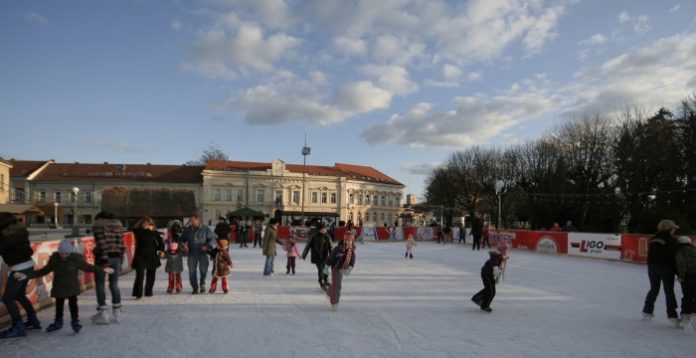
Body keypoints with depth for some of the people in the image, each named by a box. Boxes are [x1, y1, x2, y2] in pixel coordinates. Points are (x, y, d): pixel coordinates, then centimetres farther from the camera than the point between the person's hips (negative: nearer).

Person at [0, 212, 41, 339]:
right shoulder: (18, 230, 5)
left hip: (20, 268, -9)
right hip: (27, 265, 9)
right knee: (19, 295, 21)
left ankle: (18, 328, 0)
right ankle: (33, 321, 28)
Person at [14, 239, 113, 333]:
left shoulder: (76, 259, -16)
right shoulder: (54, 259, -12)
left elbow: (87, 267, -5)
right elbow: (44, 271, -2)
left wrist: (102, 269, -13)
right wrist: (27, 275, -7)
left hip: (72, 286, -2)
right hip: (59, 287, 2)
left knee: (73, 303, -3)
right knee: (59, 304, 12)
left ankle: (75, 321, 14)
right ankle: (58, 322, 32)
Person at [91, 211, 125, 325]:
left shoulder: (98, 225, -1)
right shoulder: (118, 225, 14)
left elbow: (102, 243, -14)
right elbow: (121, 244, 8)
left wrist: (104, 259, -18)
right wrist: (120, 261, 10)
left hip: (103, 257, -5)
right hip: (116, 257, 5)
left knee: (100, 285, 5)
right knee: (114, 284, 13)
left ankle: (103, 313, 4)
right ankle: (117, 312, 16)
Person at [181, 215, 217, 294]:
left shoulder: (205, 229, -3)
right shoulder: (187, 230, 6)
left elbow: (213, 239, -1)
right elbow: (182, 239, 18)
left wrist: (207, 246, -17)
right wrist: (184, 245, -3)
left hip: (203, 253, -3)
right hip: (192, 254, 3)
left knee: (203, 269, -12)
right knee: (192, 271, 3)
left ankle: (202, 283, 15)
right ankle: (195, 288, 18)